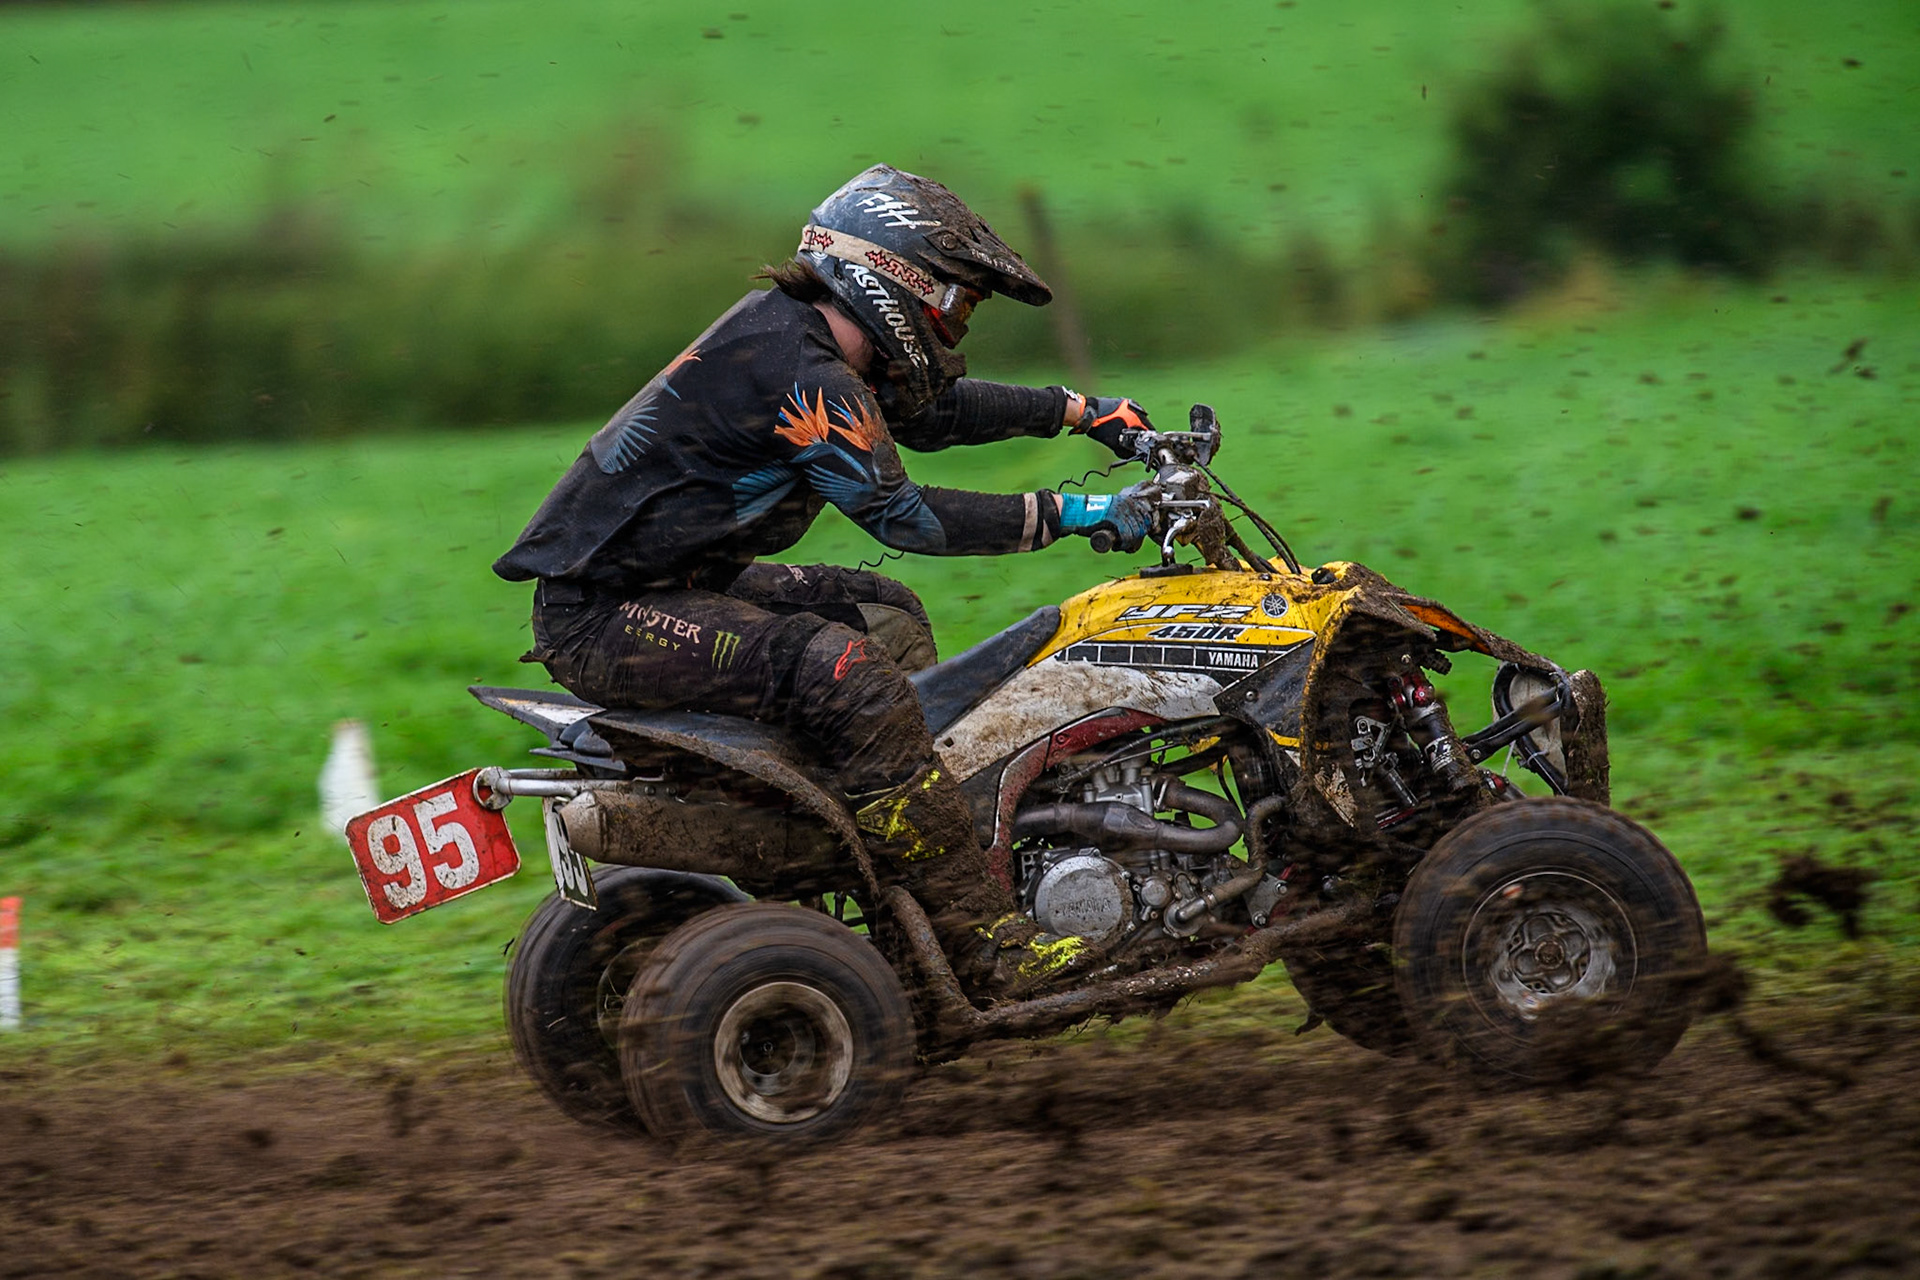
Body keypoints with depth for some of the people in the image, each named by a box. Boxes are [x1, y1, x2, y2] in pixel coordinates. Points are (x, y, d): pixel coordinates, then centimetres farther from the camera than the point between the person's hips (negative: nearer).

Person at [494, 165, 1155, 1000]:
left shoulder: (801, 335, 10)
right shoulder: (796, 372, -21)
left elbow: (929, 407, 25)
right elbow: (901, 516, -20)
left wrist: (1080, 412, 27)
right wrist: (1066, 516, -15)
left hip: (675, 582, 11)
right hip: (607, 619, -11)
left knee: (887, 616, 18)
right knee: (844, 671, -27)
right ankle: (985, 943, -27)